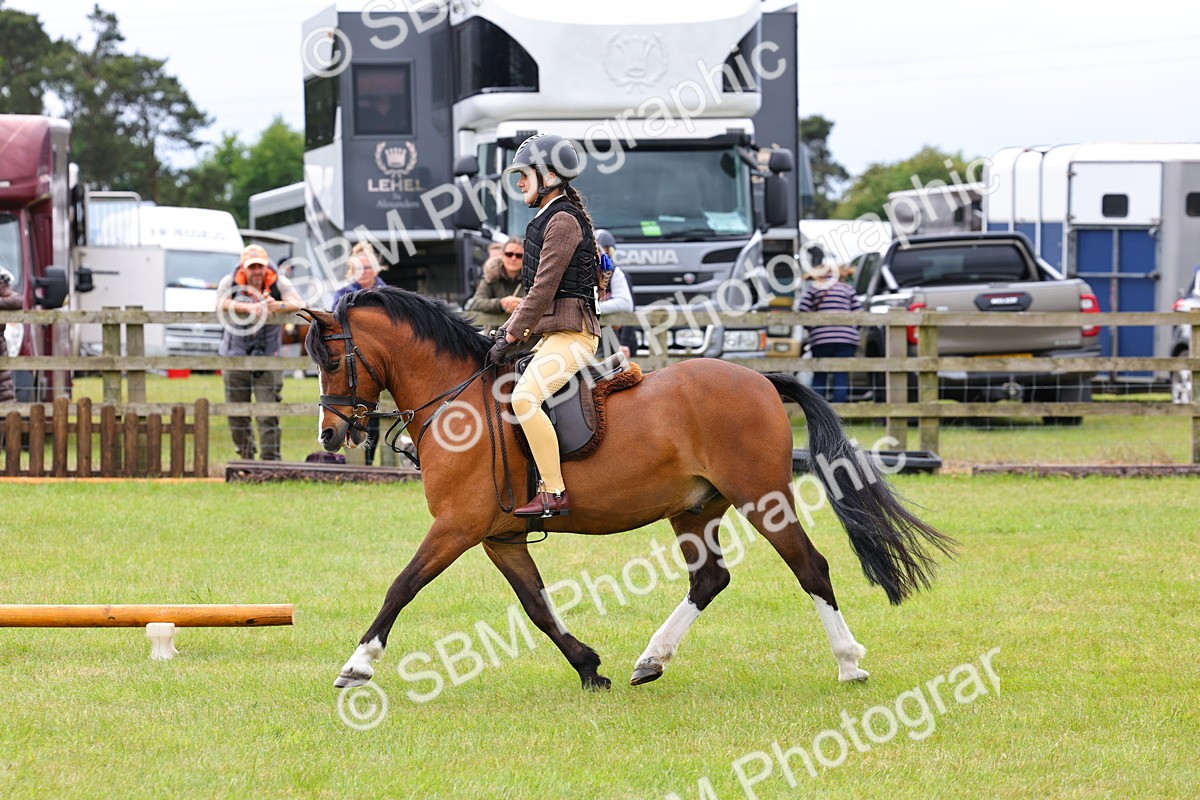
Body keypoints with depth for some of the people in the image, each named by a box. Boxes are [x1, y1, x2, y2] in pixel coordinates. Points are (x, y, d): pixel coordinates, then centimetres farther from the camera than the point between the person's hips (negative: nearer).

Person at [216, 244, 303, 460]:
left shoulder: (279, 283, -2)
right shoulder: (230, 283, -2)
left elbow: (299, 304, -15)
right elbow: (222, 303, -21)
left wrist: (278, 305, -36)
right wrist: (249, 308, -37)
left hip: (268, 359, -1)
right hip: (236, 356, 1)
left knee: (269, 414, -9)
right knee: (237, 414, 6)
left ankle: (271, 459, -7)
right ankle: (245, 458, 19)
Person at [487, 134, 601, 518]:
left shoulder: (563, 220, -13)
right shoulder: (548, 220, 19)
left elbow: (544, 288, -18)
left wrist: (511, 337, -15)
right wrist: (508, 329, 13)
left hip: (571, 335, -11)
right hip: (551, 335, 11)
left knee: (525, 397, -29)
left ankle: (554, 494, -30)